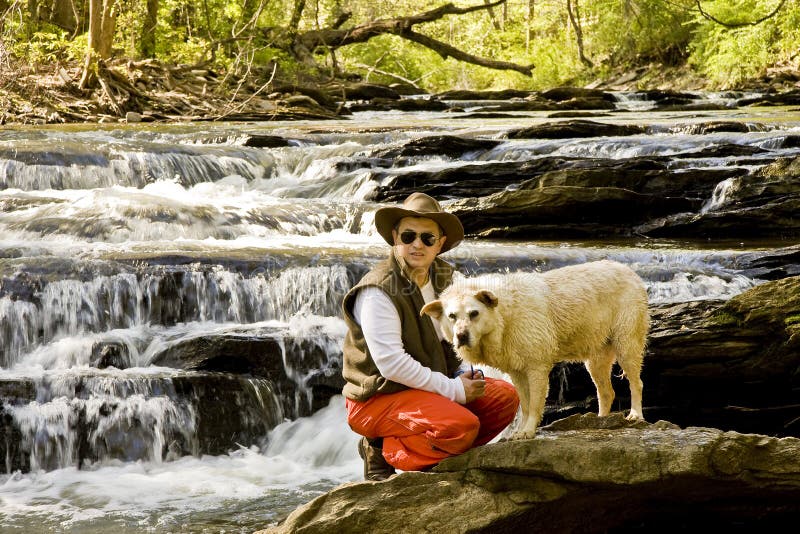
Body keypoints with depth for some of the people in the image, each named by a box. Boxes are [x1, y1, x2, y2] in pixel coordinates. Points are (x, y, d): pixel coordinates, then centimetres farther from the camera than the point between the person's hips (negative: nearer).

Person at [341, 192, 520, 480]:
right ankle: (383, 452, -9)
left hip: (427, 385, 9)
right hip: (379, 397, -9)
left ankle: (436, 453, 2)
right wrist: (453, 389, -22)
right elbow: (390, 363, -26)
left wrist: (464, 373, 1)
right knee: (462, 425, -29)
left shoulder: (442, 276, 6)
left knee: (505, 397, -2)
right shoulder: (378, 291, -20)